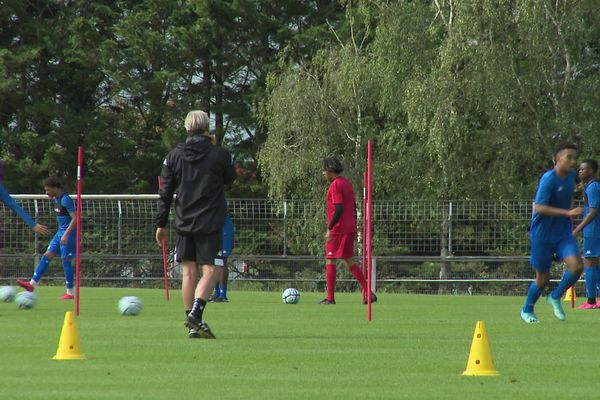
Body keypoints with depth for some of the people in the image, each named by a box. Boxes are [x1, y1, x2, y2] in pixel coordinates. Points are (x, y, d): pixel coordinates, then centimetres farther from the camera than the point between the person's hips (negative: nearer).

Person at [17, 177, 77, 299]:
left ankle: (70, 293, 2)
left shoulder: (66, 200, -18)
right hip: (60, 233, 10)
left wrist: (66, 234, -27)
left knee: (66, 261, -5)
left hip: (68, 234, -10)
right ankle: (32, 283, 3)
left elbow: (75, 218, -23)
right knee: (47, 256, 5)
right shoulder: (57, 199, 11)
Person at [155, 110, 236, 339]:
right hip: (210, 224, -3)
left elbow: (165, 193, 5)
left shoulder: (174, 156, 3)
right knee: (211, 270, -1)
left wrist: (161, 224, 11)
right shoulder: (219, 155, -5)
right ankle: (196, 313, -22)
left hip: (184, 223, 3)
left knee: (189, 272, 7)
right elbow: (230, 179, 14)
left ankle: (193, 326, 7)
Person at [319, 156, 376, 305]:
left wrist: (330, 228, -21)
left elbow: (339, 209, -22)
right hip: (350, 229, 9)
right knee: (349, 262, 14)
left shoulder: (335, 185, -14)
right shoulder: (347, 183, 14)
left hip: (338, 230, -9)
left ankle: (330, 298, -1)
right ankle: (369, 293, 7)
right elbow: (353, 207, 19)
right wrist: (354, 228, 24)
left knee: (330, 261, -1)